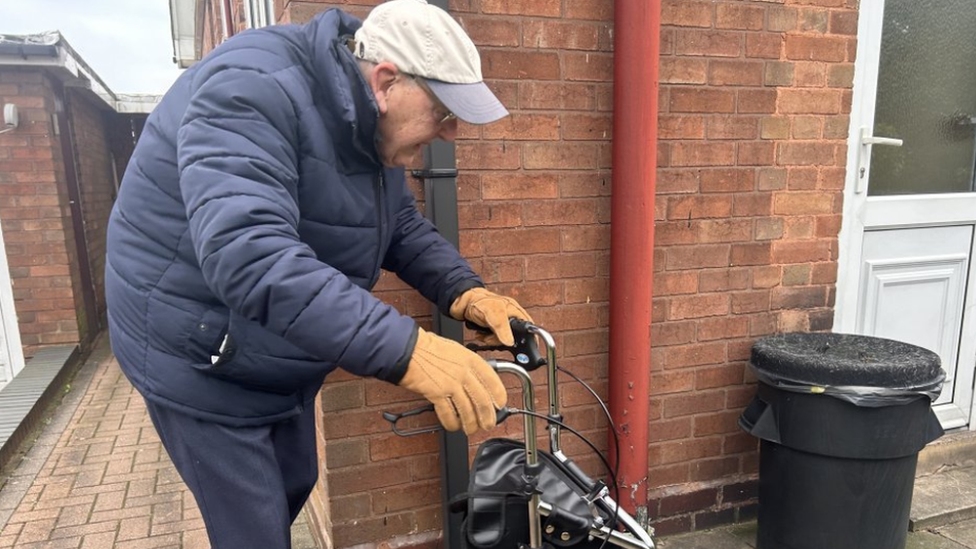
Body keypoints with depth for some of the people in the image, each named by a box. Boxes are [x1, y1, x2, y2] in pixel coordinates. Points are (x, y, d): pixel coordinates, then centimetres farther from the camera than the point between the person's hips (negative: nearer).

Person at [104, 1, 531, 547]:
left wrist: (464, 290, -13)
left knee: (295, 486, 23)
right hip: (202, 362, -8)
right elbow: (247, 252, -43)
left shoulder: (370, 123, -1)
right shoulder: (255, 89, -29)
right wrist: (403, 349, -49)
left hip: (281, 359, 8)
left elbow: (403, 226, 5)